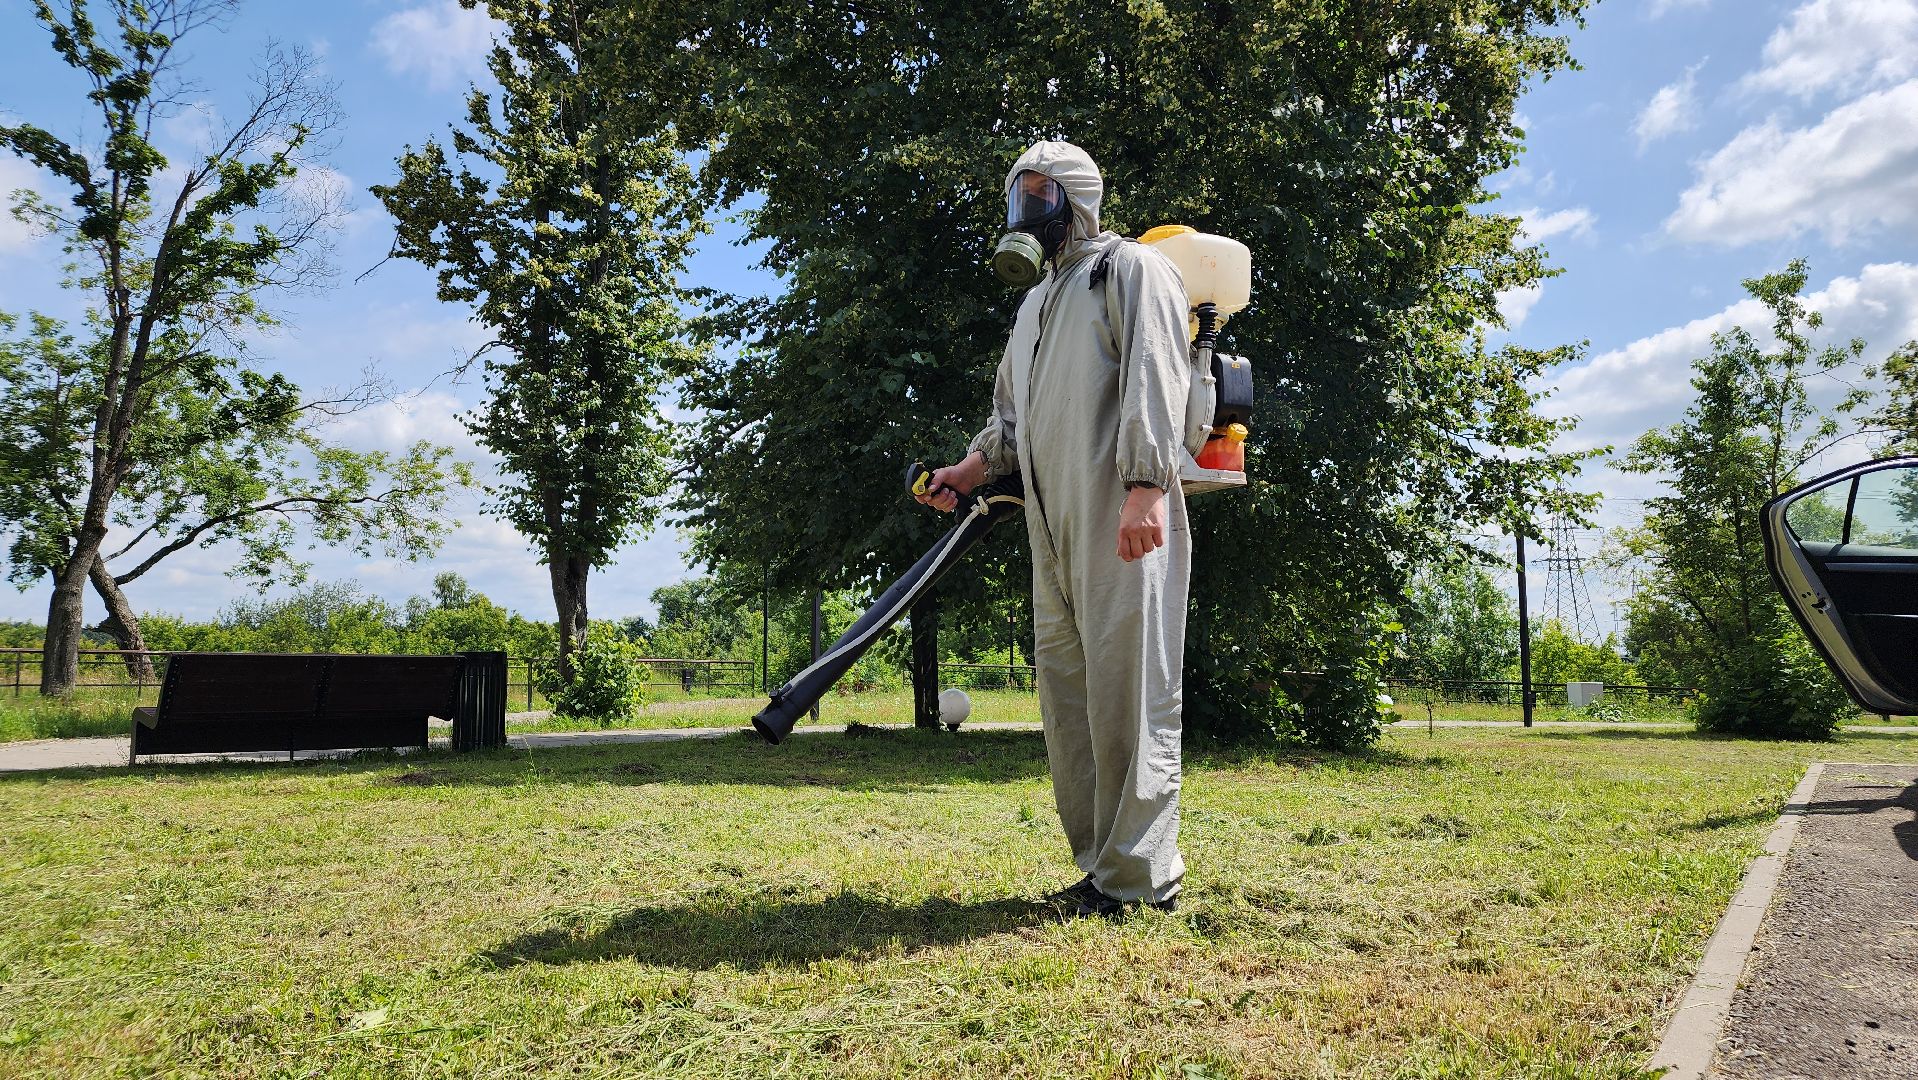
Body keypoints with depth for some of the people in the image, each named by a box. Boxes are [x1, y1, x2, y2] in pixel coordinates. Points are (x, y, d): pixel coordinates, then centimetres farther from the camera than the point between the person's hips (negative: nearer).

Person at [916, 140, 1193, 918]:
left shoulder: (1131, 269, 3)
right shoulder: (1033, 305, 28)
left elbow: (1155, 374, -12)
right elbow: (1012, 419, 30)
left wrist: (1145, 484, -24)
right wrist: (970, 470, 12)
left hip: (1125, 521, -9)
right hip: (1053, 529, 9)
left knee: (1127, 691, -8)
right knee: (1066, 692, 8)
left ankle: (1139, 874, -1)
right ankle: (1099, 863, 17)